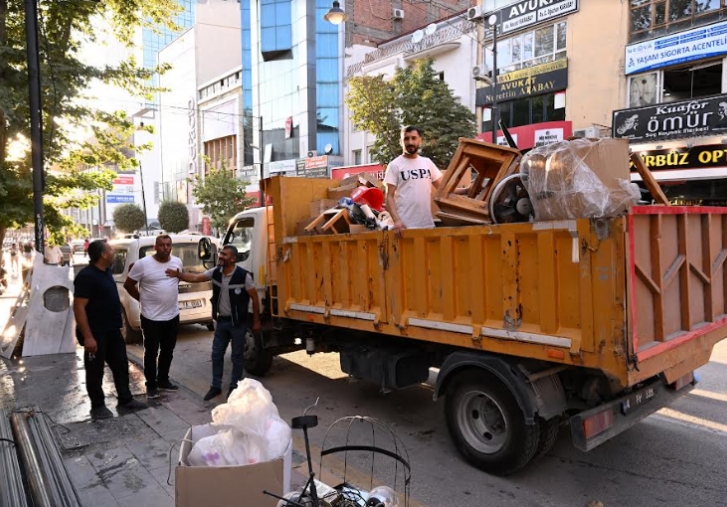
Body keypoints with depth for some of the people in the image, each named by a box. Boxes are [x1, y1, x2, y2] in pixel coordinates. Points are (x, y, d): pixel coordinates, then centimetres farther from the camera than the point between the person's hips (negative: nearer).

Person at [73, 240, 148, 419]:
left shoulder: (106, 271, 8)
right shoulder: (86, 276, -20)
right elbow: (79, 307, -22)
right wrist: (87, 336, -25)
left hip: (112, 330, 9)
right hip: (96, 333, -9)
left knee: (121, 366, 14)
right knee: (96, 371, 6)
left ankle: (125, 401, 24)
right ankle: (98, 406, 20)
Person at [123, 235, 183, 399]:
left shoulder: (177, 262, 1)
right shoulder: (142, 264, -13)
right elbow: (128, 284, -4)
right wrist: (142, 298, -3)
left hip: (173, 315, 5)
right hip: (151, 317, -5)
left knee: (168, 351, 16)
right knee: (151, 352, 6)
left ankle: (163, 381, 31)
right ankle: (151, 385, 19)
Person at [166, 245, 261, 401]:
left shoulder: (243, 275, -19)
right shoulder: (216, 272, -1)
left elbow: (254, 298, -13)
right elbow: (195, 278, 1)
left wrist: (256, 321, -10)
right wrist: (178, 275, -17)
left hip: (238, 323, -6)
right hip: (221, 321, 6)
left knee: (237, 356, 6)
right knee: (216, 354, 11)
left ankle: (234, 388, 20)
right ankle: (216, 387, 25)